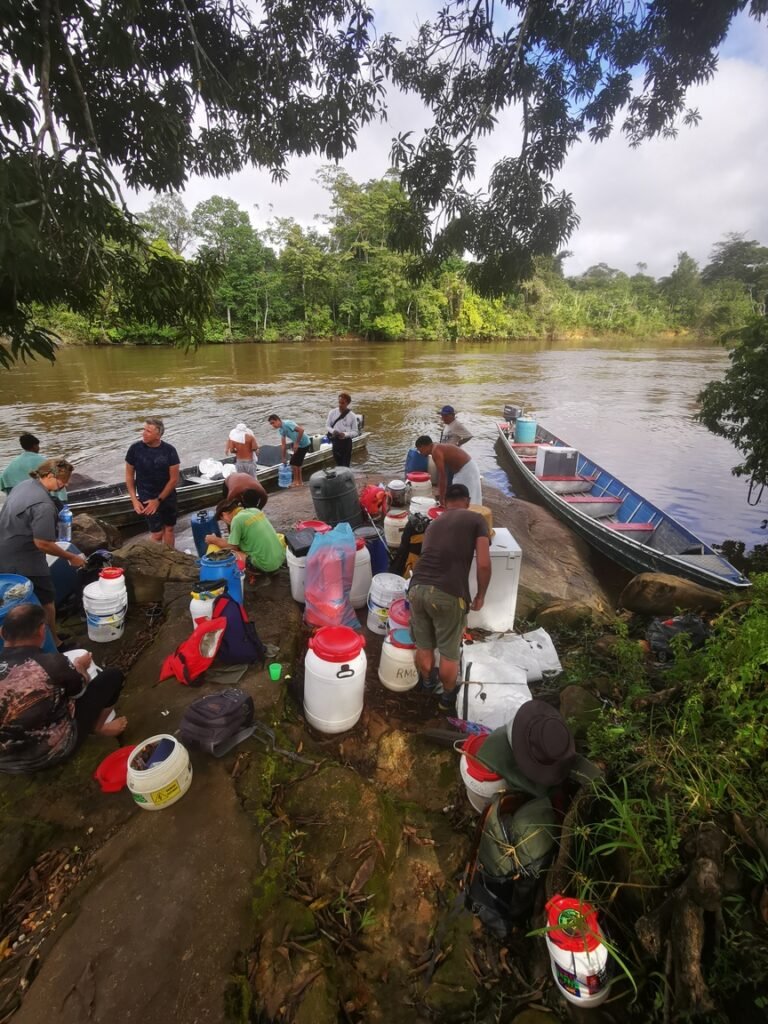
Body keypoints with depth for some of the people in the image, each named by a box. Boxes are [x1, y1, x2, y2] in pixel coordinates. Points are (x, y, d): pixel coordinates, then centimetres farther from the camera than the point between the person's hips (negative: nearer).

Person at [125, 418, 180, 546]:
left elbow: (174, 479, -9)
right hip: (147, 497, -2)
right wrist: (134, 500, -8)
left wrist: (158, 500, -10)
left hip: (168, 496, 2)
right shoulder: (135, 448, -12)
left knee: (169, 528, 14)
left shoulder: (169, 450, -13)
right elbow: (129, 475, -2)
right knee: (157, 533, -4)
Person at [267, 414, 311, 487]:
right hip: (299, 445, 9)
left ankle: (296, 481, 8)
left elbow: (301, 430, -32)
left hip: (304, 444, -9)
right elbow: (284, 444, 11)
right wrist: (283, 457, 13)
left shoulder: (287, 424, -22)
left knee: (293, 462, -5)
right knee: (297, 463, 17)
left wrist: (296, 443, -26)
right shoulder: (281, 429, 6)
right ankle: (299, 481, 29)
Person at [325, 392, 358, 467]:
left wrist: (345, 434, -23)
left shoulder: (352, 416, -8)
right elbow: (327, 425, 5)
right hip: (335, 441, 2)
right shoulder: (332, 412, -2)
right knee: (338, 463, 13)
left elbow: (355, 432, -5)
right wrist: (332, 431, -17)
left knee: (345, 464, -1)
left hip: (346, 442, -2)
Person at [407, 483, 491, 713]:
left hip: (417, 587, 5)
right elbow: (484, 564, -2)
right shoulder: (476, 519, 8)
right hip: (448, 594, -5)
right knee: (449, 653, 19)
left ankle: (426, 686, 49)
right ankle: (447, 696, 41)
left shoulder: (435, 522, 24)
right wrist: (481, 595, 12)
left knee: (423, 647, 25)